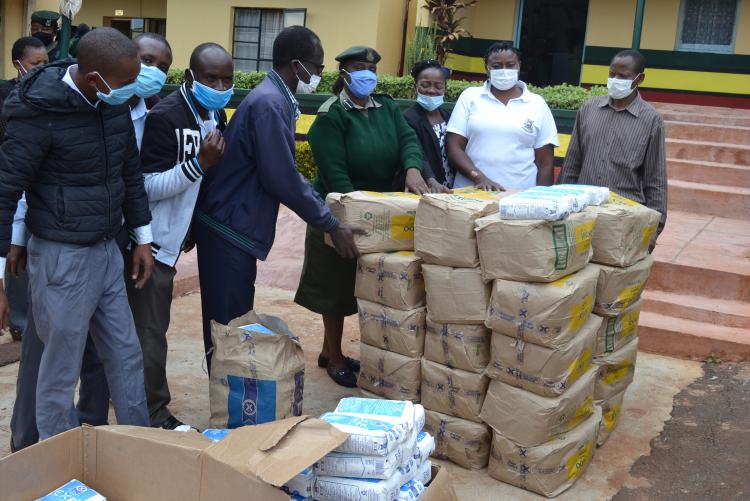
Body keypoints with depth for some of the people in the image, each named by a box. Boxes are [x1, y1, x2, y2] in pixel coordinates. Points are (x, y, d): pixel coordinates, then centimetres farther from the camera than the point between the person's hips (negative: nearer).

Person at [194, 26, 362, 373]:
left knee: (235, 322, 17)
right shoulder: (269, 104, -20)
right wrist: (331, 225, -15)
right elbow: (282, 180, -23)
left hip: (236, 225, 10)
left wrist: (325, 212, 13)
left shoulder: (275, 99, 11)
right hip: (230, 228, -10)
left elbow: (284, 172, 17)